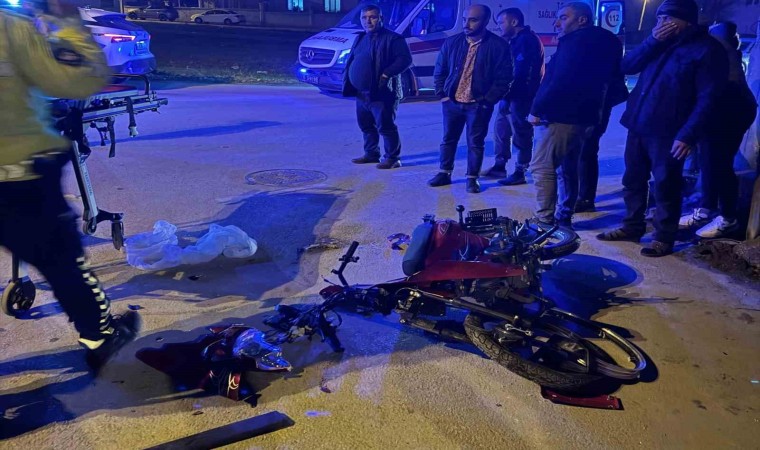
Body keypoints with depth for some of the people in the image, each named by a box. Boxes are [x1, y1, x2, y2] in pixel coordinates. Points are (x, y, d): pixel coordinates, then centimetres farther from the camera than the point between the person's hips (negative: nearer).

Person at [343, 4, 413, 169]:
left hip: (383, 93, -8)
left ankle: (393, 158, 3)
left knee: (386, 126, -6)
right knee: (366, 125, 15)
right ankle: (371, 154, 29)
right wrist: (348, 79, 8)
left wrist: (387, 74, -25)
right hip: (362, 92, 8)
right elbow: (351, 61, 24)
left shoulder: (392, 38, -8)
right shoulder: (360, 39, 18)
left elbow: (405, 59, -16)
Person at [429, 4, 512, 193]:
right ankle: (444, 173, 28)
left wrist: (488, 100, -10)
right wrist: (442, 94, 4)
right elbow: (439, 71, 11)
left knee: (475, 143, 6)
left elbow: (504, 78, -7)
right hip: (452, 102, 3)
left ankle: (472, 178, 19)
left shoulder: (498, 46, -9)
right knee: (448, 139, 13)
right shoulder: (452, 42, 2)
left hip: (478, 105, -3)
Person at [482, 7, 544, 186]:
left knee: (520, 134, -2)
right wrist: (505, 95, 11)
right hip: (513, 95, 10)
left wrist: (507, 97, -25)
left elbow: (520, 72, -23)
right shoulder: (517, 40, 19)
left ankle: (520, 172, 7)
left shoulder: (527, 40, -14)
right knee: (500, 128, 15)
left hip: (521, 96, -10)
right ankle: (499, 166, 25)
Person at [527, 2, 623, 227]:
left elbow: (560, 82, -24)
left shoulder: (577, 41, -13)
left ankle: (544, 221, -9)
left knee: (541, 166, -8)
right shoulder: (600, 42, 19)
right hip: (580, 115, 10)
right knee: (567, 168, 15)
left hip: (561, 115, -10)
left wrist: (536, 110, -17)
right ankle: (563, 217, 23)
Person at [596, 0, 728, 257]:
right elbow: (627, 66, 4)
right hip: (638, 125, 7)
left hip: (667, 131, -7)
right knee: (632, 179, 14)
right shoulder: (661, 42, 14)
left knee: (665, 186, 2)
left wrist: (688, 135, -21)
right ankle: (632, 227, 28)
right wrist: (652, 41, -8)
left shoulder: (708, 50, -7)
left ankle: (664, 238, 15)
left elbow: (707, 99, -13)